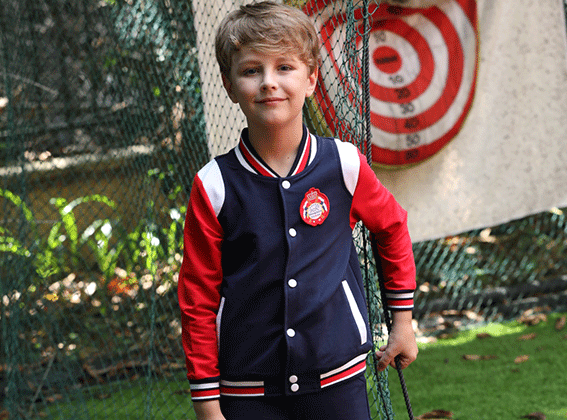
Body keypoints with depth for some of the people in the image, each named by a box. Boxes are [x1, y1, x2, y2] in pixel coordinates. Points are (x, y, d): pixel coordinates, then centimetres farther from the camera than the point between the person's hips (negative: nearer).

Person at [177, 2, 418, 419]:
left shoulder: (344, 165, -3)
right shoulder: (214, 185, -6)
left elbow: (392, 228, 16)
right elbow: (198, 300, -1)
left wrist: (403, 321, 19)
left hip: (338, 383, 1)